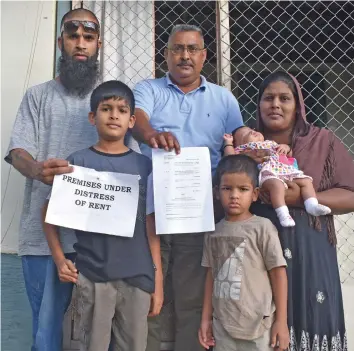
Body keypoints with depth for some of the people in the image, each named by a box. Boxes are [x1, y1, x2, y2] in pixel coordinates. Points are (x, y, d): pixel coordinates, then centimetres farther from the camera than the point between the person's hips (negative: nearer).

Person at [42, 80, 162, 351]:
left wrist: (158, 278, 3)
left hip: (138, 276, 2)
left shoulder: (145, 165, 3)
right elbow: (49, 211, 4)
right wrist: (59, 259, -4)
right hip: (93, 275, -2)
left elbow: (151, 225, 4)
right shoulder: (78, 162, -2)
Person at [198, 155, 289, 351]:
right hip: (222, 325, 4)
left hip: (258, 325, -3)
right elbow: (211, 276, 9)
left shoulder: (262, 227, -10)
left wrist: (281, 321, -7)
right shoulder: (213, 232, 3)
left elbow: (278, 273, -7)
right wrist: (206, 318, 10)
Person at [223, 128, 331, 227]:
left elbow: (289, 154, 40)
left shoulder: (271, 143, 41)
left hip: (287, 170, 7)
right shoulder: (245, 148, 25)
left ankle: (312, 205, -20)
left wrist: (286, 147, 20)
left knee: (306, 181, -8)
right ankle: (283, 214, -44)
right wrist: (228, 143, 13)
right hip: (267, 171, -7)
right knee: (277, 184, -38)